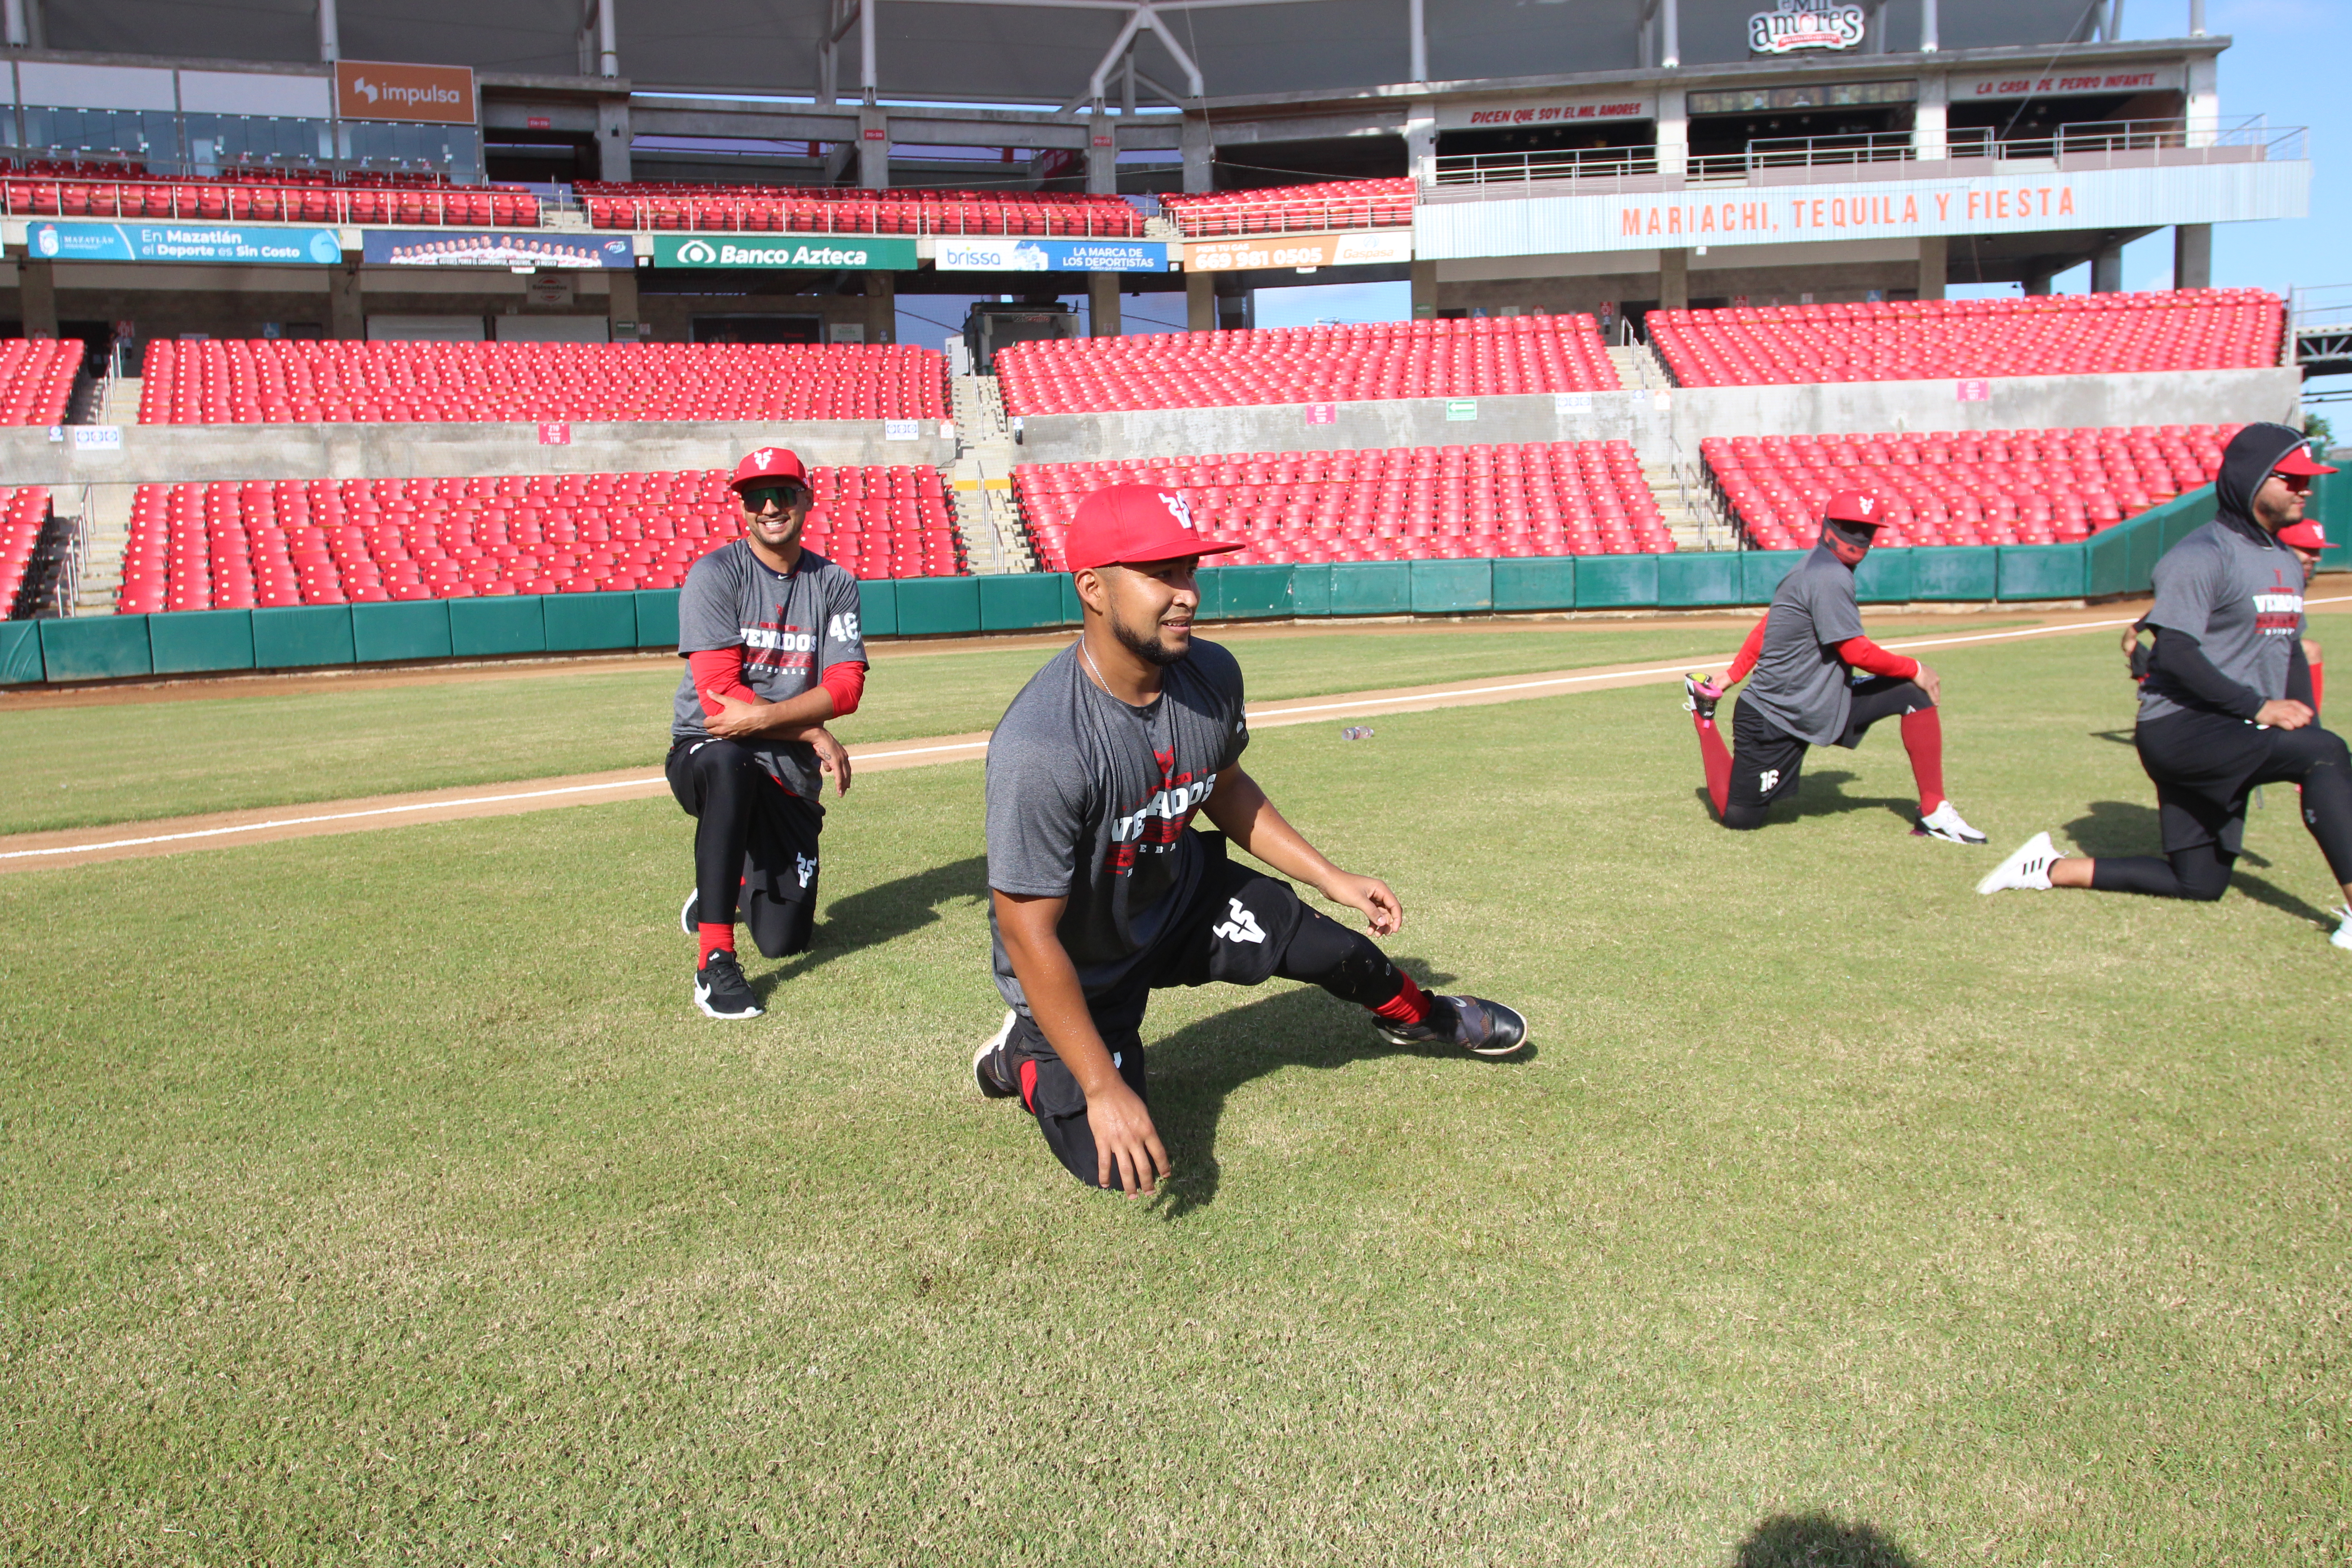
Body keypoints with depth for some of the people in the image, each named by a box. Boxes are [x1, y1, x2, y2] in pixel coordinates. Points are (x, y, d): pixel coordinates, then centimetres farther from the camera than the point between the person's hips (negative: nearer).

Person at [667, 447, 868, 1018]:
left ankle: (733, 886, 36)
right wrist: (814, 734, -16)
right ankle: (715, 959, -36)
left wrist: (760, 718, -23)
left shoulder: (834, 584, 4)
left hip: (789, 774, 3)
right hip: (704, 752, -3)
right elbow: (718, 692, -15)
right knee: (728, 763, -43)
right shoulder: (715, 574, -7)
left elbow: (845, 688, -8)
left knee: (784, 939, -3)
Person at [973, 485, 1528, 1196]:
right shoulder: (1041, 746, -38)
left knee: (1338, 951, 1)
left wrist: (1330, 877, 5)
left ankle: (1422, 1015, 38)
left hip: (1180, 892, 6)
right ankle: (1024, 1057, 21)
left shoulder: (1212, 676, -15)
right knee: (1117, 1163, -10)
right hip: (1080, 963, -5)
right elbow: (1029, 933, -32)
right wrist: (1103, 1089, -30)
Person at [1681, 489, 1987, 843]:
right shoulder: (1831, 577, -21)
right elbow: (1856, 652, -21)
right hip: (1779, 719, -10)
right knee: (1739, 817, -1)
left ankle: (1934, 812, 0)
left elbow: (1767, 626, 13)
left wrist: (1732, 677, 11)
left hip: (1824, 704, 10)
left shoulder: (1813, 569, 10)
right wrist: (1915, 669, -8)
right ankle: (1704, 719, 22)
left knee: (1914, 693, -2)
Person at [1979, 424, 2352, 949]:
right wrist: (2258, 707, -23)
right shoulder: (2202, 556, -12)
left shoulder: (2287, 562, 17)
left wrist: (2305, 721, 8)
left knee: (2200, 883, 9)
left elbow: (2292, 649, 22)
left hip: (2235, 739, 9)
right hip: (2182, 729, -9)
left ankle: (2051, 868, 17)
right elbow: (2177, 654, -20)